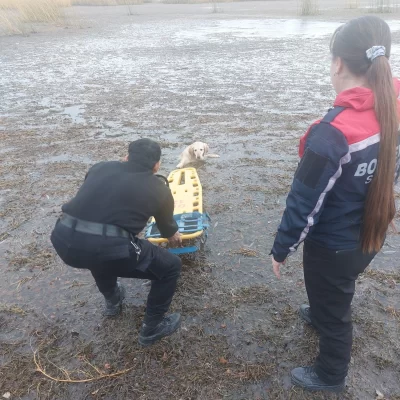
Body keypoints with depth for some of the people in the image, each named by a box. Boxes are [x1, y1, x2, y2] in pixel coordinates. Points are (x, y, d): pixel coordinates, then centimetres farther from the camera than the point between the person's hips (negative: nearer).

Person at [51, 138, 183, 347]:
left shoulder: (101, 167, 21)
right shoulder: (159, 189, 13)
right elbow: (167, 225, 30)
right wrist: (174, 237, 54)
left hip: (64, 240, 5)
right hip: (108, 247, -5)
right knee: (171, 266, 17)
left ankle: (112, 301, 54)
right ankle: (152, 328, 29)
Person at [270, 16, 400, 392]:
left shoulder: (333, 132, -33)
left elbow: (305, 203, -25)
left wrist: (281, 249, -11)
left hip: (333, 245, -6)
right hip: (370, 235, 7)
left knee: (333, 309, 19)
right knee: (334, 291, 35)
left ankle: (330, 375, 46)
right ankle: (320, 314, 66)